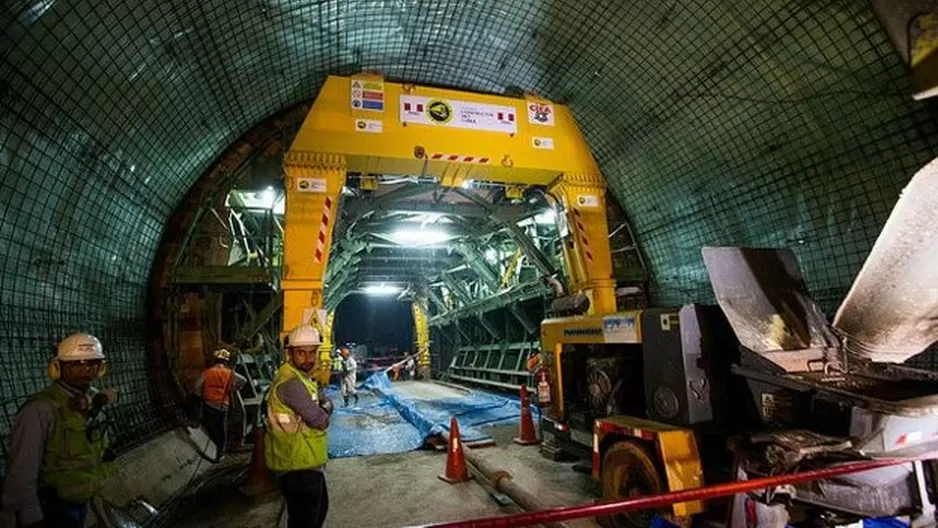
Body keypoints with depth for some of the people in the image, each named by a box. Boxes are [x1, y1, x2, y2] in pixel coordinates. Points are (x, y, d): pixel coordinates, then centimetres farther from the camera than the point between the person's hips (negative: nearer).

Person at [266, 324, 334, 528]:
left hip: (306, 462, 10)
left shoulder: (302, 376, 7)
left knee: (320, 507, 27)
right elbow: (320, 420, -23)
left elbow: (327, 404, 12)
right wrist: (322, 413, -3)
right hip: (298, 467, -10)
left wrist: (322, 408, -8)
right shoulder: (291, 382, -26)